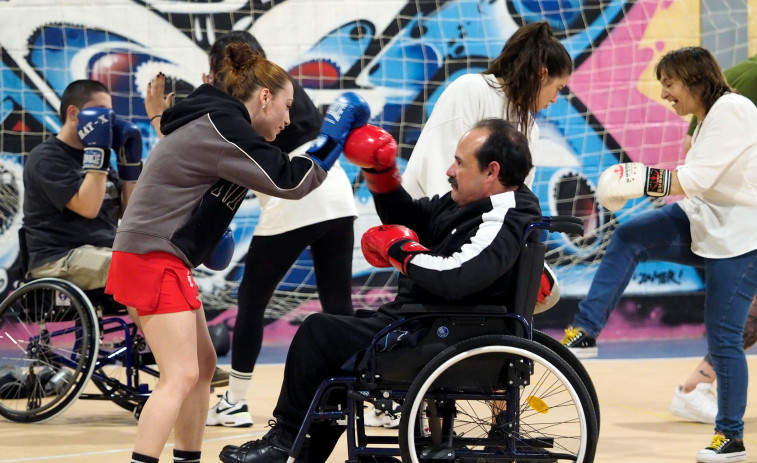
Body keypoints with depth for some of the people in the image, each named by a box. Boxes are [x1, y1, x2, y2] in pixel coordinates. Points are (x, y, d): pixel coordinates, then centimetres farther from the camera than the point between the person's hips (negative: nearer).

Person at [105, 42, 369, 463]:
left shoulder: (218, 125, 16)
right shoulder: (222, 127, -15)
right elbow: (289, 181, -18)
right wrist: (334, 138, -8)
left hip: (165, 258, 11)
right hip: (153, 258, -11)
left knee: (203, 365, 16)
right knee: (181, 377, -15)